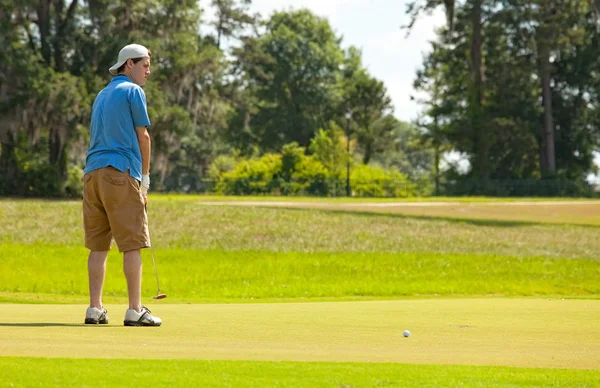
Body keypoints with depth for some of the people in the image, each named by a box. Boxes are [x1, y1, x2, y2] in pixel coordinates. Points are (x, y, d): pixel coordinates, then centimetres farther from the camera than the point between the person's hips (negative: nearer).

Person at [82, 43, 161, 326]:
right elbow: (142, 136, -2)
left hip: (93, 173, 8)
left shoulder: (102, 94, 23)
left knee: (98, 245, 6)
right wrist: (145, 177, 8)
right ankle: (135, 310, -10)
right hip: (121, 172, -8)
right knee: (132, 244, -6)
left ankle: (95, 308, 2)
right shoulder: (133, 91, -1)